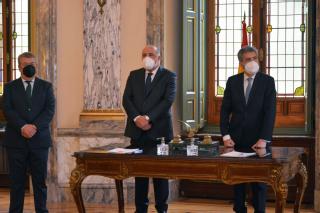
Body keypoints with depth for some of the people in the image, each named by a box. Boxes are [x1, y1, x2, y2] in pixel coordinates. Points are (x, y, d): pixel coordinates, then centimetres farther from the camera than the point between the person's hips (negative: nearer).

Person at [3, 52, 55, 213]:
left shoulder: (46, 86, 10)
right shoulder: (10, 87, 9)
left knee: (40, 180, 3)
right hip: (16, 140, 0)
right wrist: (22, 126, -18)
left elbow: (50, 110, -1)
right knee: (17, 180, 3)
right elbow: (7, 110, -4)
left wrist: (35, 126, -15)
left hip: (39, 139, 0)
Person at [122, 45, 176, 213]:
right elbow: (126, 99, 4)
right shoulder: (134, 75, 13)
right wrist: (136, 118, -13)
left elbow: (168, 100, -11)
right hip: (137, 130, 3)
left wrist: (148, 118, -18)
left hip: (159, 130, -3)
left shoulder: (168, 76, 1)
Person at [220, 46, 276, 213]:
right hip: (236, 138, 2)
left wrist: (264, 139, -18)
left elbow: (270, 111, -10)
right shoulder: (232, 81, 4)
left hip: (258, 139, -2)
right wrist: (225, 135, -6)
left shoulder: (267, 81, -3)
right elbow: (225, 110, 4)